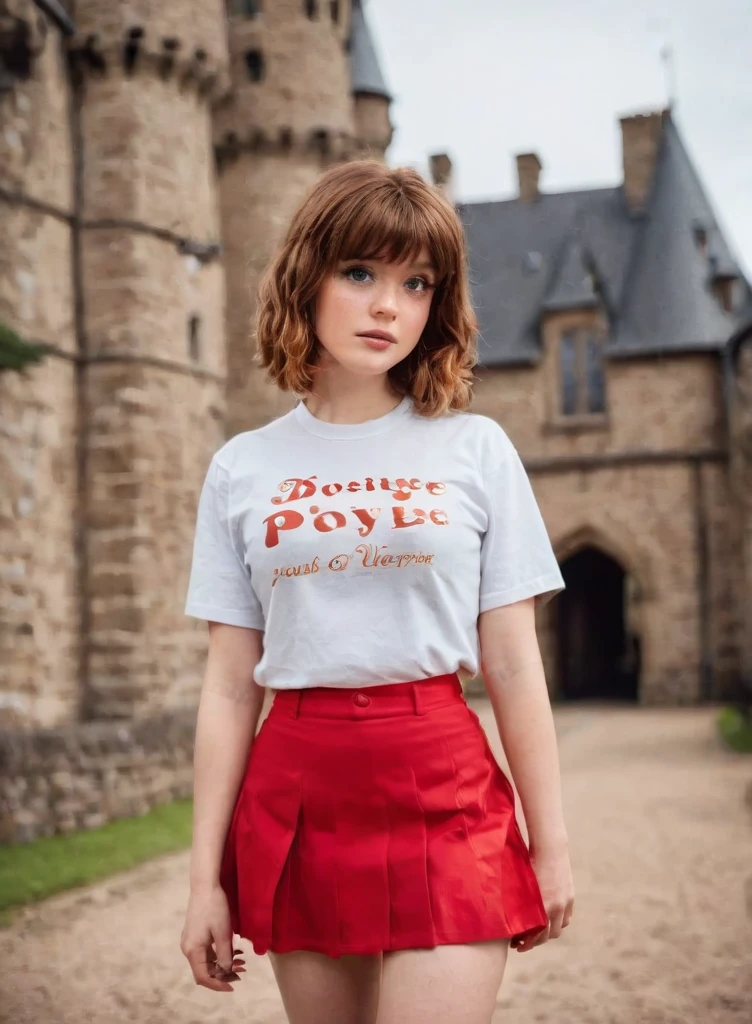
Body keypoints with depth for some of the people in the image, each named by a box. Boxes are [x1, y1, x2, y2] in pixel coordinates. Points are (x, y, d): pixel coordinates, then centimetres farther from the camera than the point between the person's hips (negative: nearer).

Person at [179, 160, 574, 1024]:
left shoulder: (475, 450, 3)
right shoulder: (243, 468, 6)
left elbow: (515, 671, 3)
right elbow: (229, 688, 5)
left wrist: (551, 846, 2)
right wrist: (206, 877, 3)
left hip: (443, 793, -1)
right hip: (297, 801, 2)